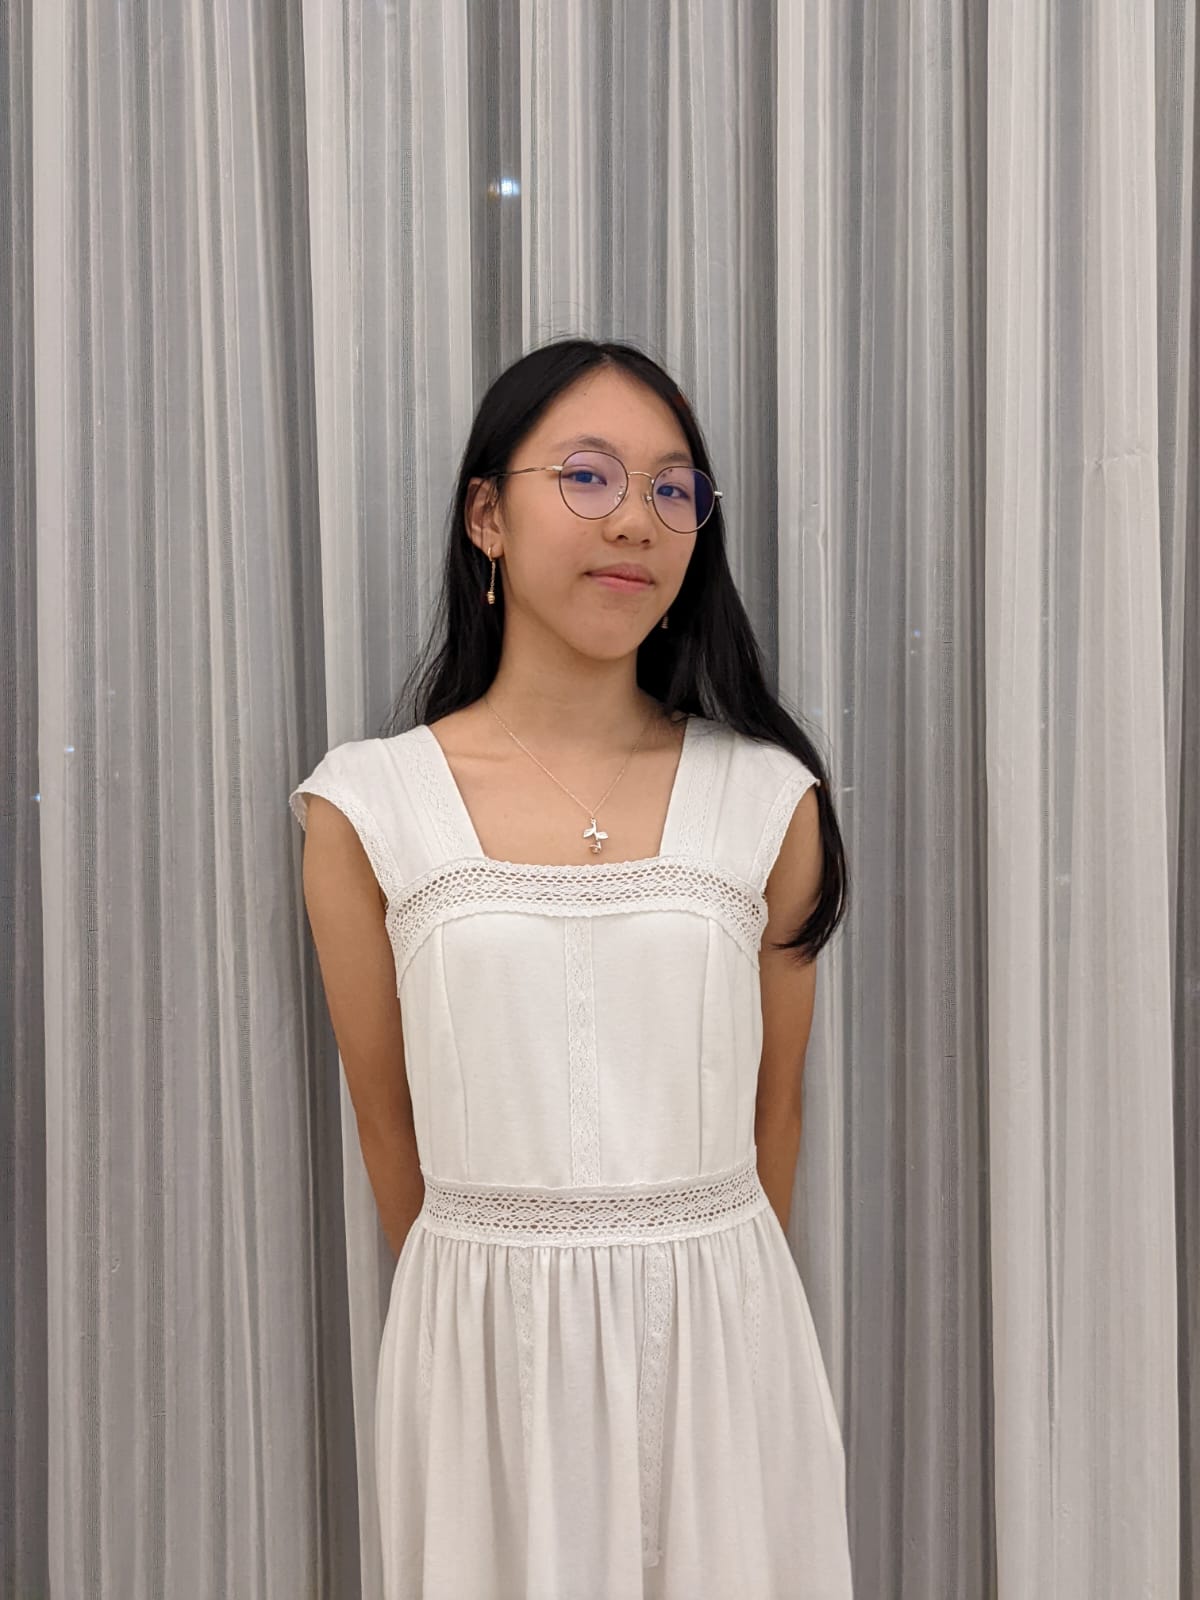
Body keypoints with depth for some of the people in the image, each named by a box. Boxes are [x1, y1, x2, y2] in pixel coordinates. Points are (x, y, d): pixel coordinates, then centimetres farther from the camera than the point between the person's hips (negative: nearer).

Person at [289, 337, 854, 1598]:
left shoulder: (771, 798, -4)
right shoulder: (367, 808, -6)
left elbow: (772, 1114, 4)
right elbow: (390, 1128, 3)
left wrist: (702, 1290, 12)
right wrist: (491, 1295, 11)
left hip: (725, 1344, 1)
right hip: (481, 1346, 0)